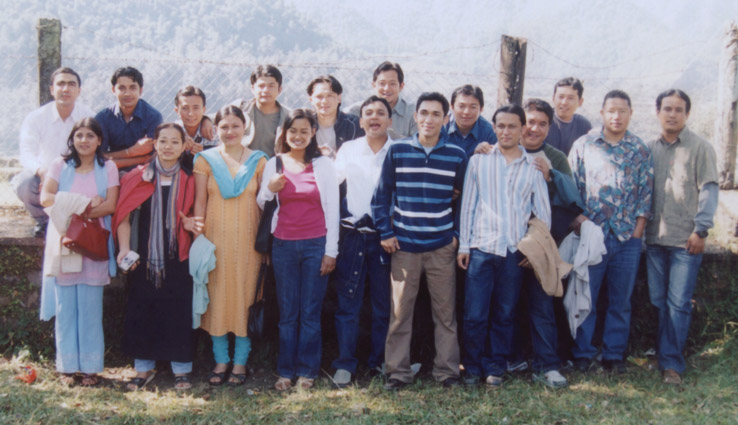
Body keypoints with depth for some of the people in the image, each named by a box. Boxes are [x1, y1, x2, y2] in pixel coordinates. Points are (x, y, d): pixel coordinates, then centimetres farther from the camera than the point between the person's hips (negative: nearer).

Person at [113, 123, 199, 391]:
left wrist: (192, 223, -10)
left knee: (178, 312, 1)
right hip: (144, 256, 0)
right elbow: (124, 216, 0)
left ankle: (181, 369, 13)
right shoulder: (138, 177, 2)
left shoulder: (189, 180, 5)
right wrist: (124, 248, -12)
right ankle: (144, 368, 17)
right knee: (142, 311, 4)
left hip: (177, 258, 0)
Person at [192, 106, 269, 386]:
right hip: (216, 238, 0)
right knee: (217, 296, 3)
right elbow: (200, 200, 3)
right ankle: (220, 361, 15)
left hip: (248, 239, 0)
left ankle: (241, 361, 13)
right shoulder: (205, 160, 6)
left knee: (245, 295, 2)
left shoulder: (258, 161, 6)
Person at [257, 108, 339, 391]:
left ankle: (307, 371, 13)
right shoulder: (274, 164, 7)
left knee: (310, 312, 2)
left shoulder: (323, 165, 2)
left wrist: (331, 251, -3)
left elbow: (332, 209, 2)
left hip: (316, 245, -2)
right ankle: (285, 371, 15)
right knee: (287, 312, 5)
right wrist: (270, 190, -10)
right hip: (284, 244, 2)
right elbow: (260, 205, 12)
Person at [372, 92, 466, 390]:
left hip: (442, 246, 1)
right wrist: (385, 232, 0)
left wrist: (457, 233, 5)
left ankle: (446, 370, 17)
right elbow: (382, 195, 6)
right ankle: (397, 371, 13)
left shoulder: (456, 156, 4)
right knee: (400, 311, 3)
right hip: (404, 245, -1)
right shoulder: (397, 151, 2)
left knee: (445, 311, 5)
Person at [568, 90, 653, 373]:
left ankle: (614, 355, 19)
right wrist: (579, 217, -7)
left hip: (627, 236, 2)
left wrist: (639, 227, -1)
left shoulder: (640, 150, 8)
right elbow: (572, 185, 3)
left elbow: (646, 190, 7)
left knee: (621, 301, 8)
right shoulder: (584, 145, 4)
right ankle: (582, 353, 14)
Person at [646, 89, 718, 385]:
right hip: (655, 238, 4)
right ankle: (664, 357, 18)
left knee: (679, 304, -5)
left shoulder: (700, 148, 0)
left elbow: (709, 191, -4)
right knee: (659, 302, 8)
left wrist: (700, 230, -10)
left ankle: (672, 364, -1)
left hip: (686, 241, -4)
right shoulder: (649, 149, 12)